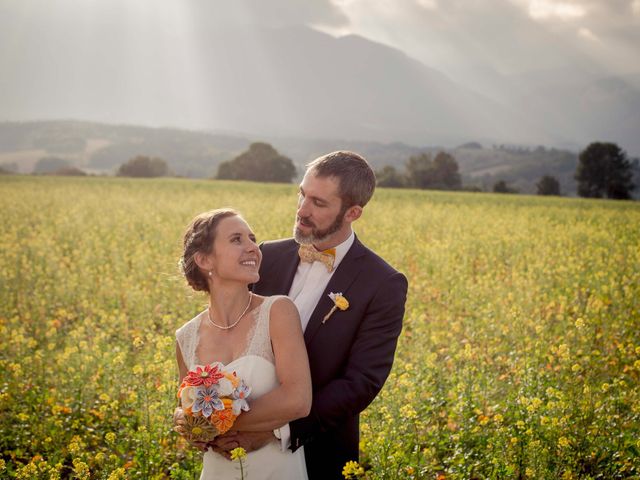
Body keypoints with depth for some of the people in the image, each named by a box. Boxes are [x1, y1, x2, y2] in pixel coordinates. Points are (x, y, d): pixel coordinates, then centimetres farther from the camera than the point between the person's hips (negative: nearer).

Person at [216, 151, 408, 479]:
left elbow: (362, 382, -18)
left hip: (319, 453, -3)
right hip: (244, 442, 3)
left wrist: (278, 429, -24)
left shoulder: (384, 286, -13)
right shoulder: (267, 257, -2)